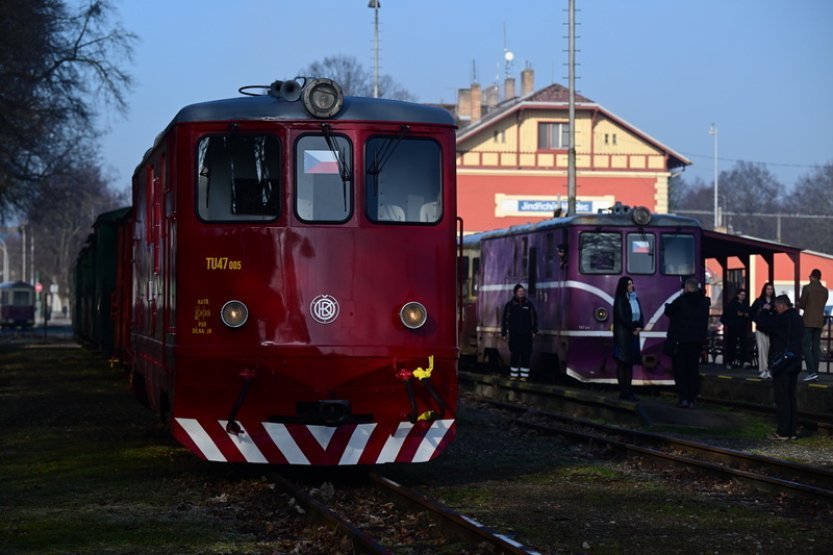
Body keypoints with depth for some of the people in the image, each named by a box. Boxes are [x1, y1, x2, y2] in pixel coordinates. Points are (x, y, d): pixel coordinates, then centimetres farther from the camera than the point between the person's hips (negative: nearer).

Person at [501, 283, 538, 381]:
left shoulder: (529, 304, 5)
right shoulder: (510, 305, 1)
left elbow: (534, 318, 8)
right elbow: (505, 319, 2)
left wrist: (534, 331, 2)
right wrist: (504, 333, 0)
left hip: (526, 334, 1)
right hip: (514, 334, -1)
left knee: (525, 355, 0)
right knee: (515, 354, 0)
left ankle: (524, 375, 5)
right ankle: (514, 375, 9)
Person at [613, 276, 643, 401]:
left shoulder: (635, 299, 15)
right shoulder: (620, 300, -5)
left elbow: (640, 314, 14)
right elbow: (621, 317, -12)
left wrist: (639, 327, -4)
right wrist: (633, 328, -12)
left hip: (634, 333, 7)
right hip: (623, 333, -7)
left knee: (630, 362, 5)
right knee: (622, 362, -6)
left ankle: (628, 390, 7)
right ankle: (623, 391, -7)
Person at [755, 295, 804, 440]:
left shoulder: (782, 319, -17)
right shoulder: (798, 318, 11)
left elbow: (761, 323, -20)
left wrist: (764, 312, 2)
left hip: (781, 365, -9)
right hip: (794, 364, 9)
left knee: (782, 399, -5)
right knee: (791, 398, 12)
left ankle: (783, 432, -5)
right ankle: (791, 431, 14)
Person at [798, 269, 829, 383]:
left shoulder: (807, 288, -8)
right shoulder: (825, 290, 9)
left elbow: (801, 305, -4)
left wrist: (801, 304, 18)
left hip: (808, 321, -6)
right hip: (819, 322, 6)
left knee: (805, 347, -6)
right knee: (816, 347, 7)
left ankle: (812, 372, -18)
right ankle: (815, 373, 5)